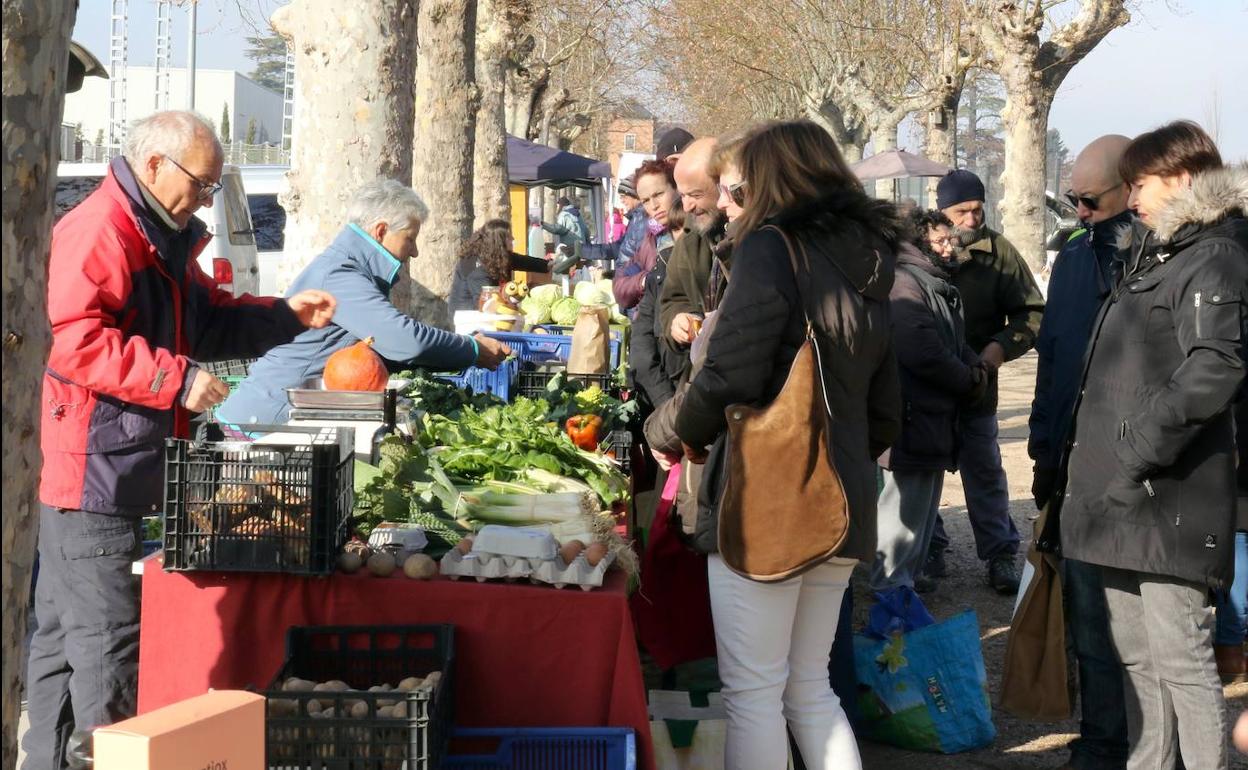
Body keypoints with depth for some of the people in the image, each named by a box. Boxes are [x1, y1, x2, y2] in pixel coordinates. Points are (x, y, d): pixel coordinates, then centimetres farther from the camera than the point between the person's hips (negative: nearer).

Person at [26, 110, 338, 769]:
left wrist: (285, 316, 16)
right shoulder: (97, 231, -16)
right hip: (91, 468, -11)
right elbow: (73, 340, -26)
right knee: (106, 640, -7)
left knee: (61, 632, 16)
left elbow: (204, 322, 29)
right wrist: (176, 379, -25)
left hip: (123, 475, 11)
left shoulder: (165, 238, 19)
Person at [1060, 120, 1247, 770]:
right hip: (1122, 498, 10)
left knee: (1181, 658, -8)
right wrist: (1093, 459, 18)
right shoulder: (1151, 254, 21)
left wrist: (1142, 448, -22)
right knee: (1136, 655, 14)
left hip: (1167, 500, -10)